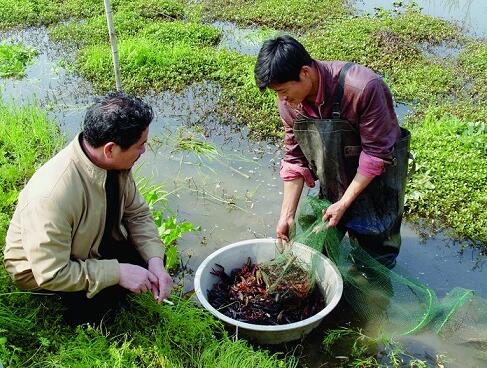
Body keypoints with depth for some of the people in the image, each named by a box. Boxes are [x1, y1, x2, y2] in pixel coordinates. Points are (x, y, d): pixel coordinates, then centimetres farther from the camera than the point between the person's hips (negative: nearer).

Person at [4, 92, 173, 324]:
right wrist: (117, 272, -31)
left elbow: (137, 213, -6)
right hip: (39, 269, -6)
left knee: (152, 255, -8)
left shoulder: (114, 163, -19)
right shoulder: (52, 194, -40)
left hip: (90, 243, 6)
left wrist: (155, 261, -20)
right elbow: (50, 274, -33)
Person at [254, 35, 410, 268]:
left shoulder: (362, 88, -34)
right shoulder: (289, 102, -16)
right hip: (333, 183, 5)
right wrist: (287, 215, -9)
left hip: (376, 176, -4)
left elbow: (376, 153, -26)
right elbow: (295, 160, -7)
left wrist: (344, 203, -23)